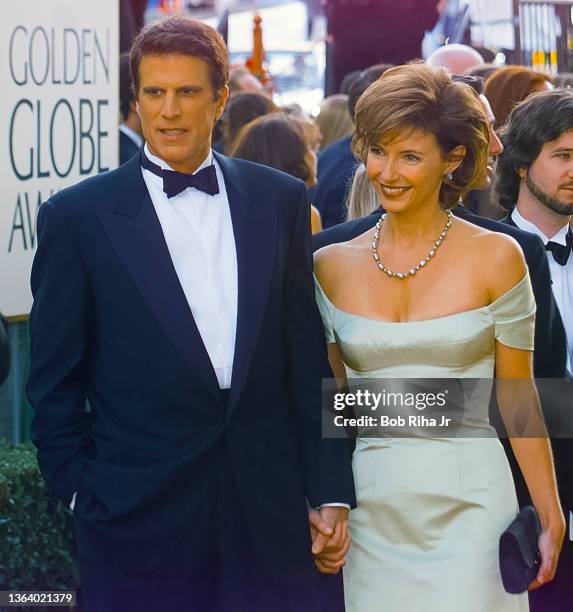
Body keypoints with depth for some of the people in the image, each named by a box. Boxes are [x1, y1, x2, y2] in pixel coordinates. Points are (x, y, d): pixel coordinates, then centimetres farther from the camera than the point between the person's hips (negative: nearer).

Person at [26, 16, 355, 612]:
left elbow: (309, 361, 7)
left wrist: (330, 493, 5)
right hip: (137, 527, -2)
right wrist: (84, 500, -3)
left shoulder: (281, 200, 6)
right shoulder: (77, 217, -1)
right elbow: (54, 385, 2)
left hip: (272, 518, 2)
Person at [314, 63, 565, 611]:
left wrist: (550, 518, -1)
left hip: (469, 506, -2)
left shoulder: (495, 258, -2)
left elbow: (518, 400, 1)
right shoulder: (331, 266, 5)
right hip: (372, 516, 3)